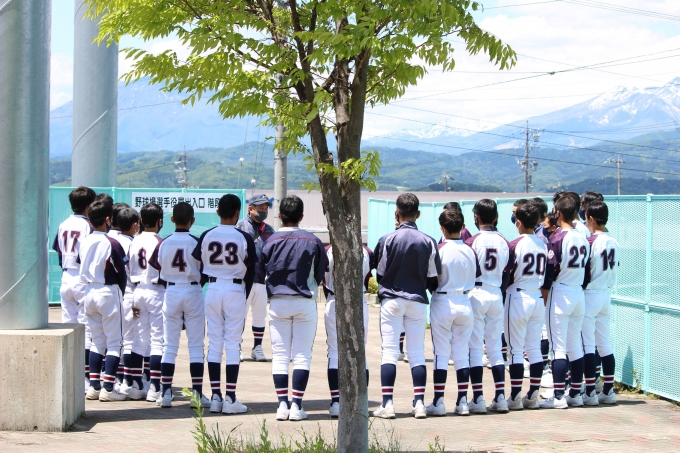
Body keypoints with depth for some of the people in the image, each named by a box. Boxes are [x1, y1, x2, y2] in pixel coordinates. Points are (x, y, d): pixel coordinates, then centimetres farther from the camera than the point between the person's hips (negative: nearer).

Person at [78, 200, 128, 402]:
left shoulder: (84, 242, 3)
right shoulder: (112, 244, -14)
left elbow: (82, 268, 8)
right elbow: (122, 274, -8)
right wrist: (121, 293, 8)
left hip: (89, 292, 6)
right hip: (108, 292, -6)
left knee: (97, 341, 15)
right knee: (114, 342, 0)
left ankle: (94, 385, 13)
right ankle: (108, 388, -4)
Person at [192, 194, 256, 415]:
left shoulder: (206, 236, 0)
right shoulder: (244, 238, -7)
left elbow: (200, 266, 7)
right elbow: (250, 272, -1)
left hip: (212, 290, 3)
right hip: (235, 291, -3)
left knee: (214, 343, 8)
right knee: (233, 344, 0)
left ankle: (215, 396, 7)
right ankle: (230, 398, -2)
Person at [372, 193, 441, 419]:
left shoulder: (387, 240, -9)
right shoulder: (428, 242, -2)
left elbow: (379, 274, -1)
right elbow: (433, 280, 2)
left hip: (391, 300, -2)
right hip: (417, 301, 2)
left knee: (389, 352, 0)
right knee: (417, 353, 7)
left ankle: (387, 404, -5)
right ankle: (419, 403, 3)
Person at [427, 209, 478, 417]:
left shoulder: (439, 250, -12)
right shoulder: (470, 251, 1)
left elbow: (432, 280, -11)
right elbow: (477, 277, 8)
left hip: (442, 303, -4)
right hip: (465, 303, 4)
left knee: (441, 354, 2)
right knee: (462, 354, 9)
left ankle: (438, 401, 3)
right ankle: (463, 401, 8)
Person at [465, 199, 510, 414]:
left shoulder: (473, 241, -10)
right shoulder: (503, 242, 4)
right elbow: (506, 272, 9)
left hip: (476, 293, -4)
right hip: (496, 294, 4)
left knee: (475, 348, -1)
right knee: (496, 348, 10)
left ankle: (478, 398, -4)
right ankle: (500, 397, 7)